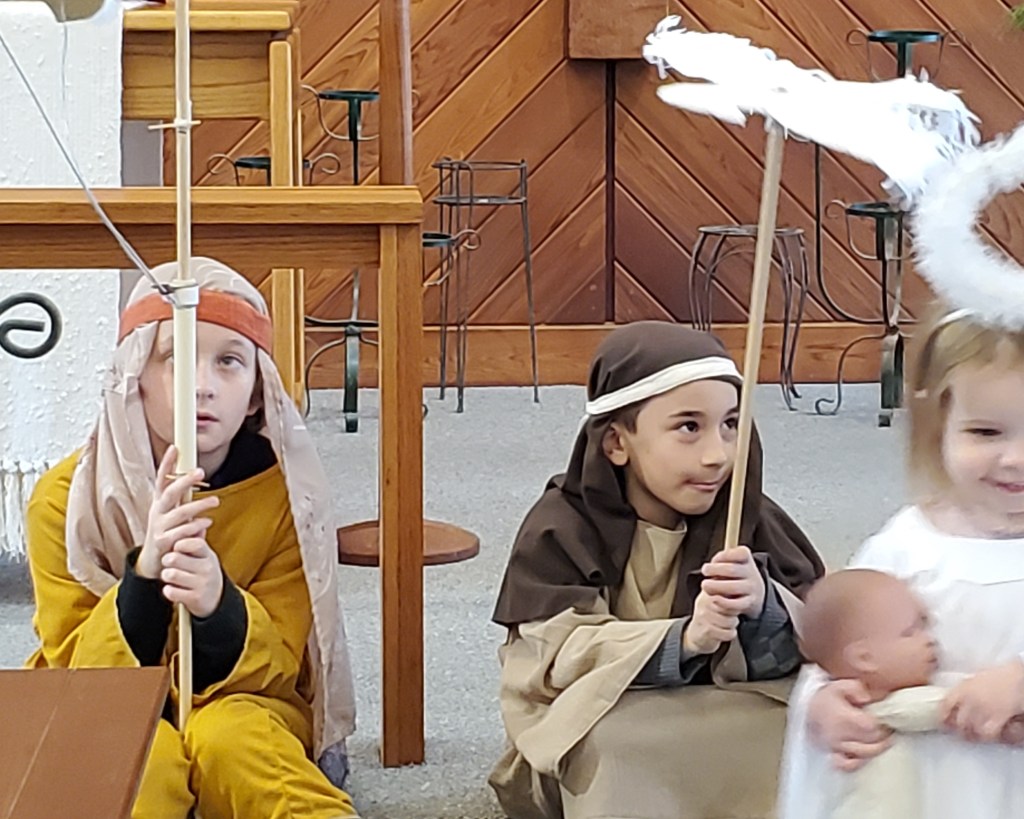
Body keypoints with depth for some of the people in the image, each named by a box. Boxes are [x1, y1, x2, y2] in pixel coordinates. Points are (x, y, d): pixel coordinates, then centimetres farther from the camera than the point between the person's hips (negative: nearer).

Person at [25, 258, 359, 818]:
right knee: (142, 755, -34)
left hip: (243, 705, 1)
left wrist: (219, 607, -34)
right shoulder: (67, 496, -14)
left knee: (226, 734, -33)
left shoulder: (283, 488, -12)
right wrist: (144, 574, -34)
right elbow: (78, 675, -14)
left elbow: (275, 666, -10)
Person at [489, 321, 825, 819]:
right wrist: (682, 640, -37)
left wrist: (764, 607, -33)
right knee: (610, 735, -34)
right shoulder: (562, 529, -9)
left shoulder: (752, 522, -3)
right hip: (594, 758, -2)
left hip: (721, 739, 3)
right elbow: (558, 657, -22)